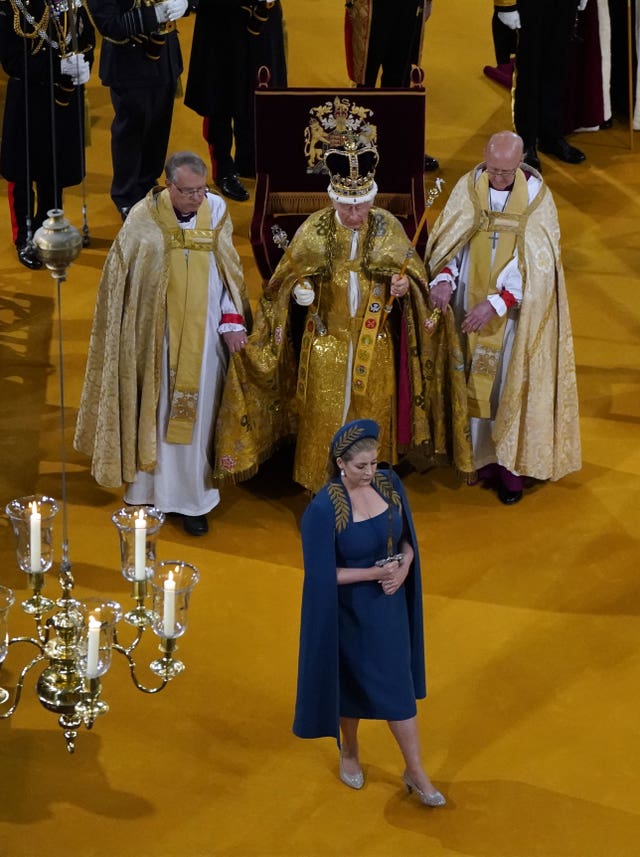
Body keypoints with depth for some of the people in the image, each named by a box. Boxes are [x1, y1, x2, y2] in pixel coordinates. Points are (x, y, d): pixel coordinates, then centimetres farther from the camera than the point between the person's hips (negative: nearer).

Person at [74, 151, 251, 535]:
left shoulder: (217, 210, -5)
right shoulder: (144, 217, -10)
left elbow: (229, 269, 2)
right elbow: (120, 275, -2)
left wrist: (233, 320, -5)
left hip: (203, 333, 1)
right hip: (156, 334, -1)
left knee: (194, 415, 7)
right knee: (155, 411, 6)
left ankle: (190, 498, 15)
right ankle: (152, 492, 17)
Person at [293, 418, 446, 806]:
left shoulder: (390, 484, -8)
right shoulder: (323, 509, -25)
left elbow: (407, 537, 4)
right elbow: (322, 574, -20)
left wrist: (404, 568, -15)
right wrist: (373, 573, -24)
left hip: (390, 604, 4)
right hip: (350, 610, -4)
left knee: (398, 684, 11)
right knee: (353, 682, 15)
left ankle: (416, 772, 23)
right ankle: (350, 752, 43)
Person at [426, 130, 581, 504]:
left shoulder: (537, 196, -14)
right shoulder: (469, 187, -7)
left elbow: (536, 263, -18)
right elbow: (448, 239, -4)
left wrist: (497, 303, -26)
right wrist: (444, 278, -24)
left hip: (517, 309, -2)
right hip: (472, 302, 2)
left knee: (512, 382, 3)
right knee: (477, 377, 9)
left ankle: (511, 464, 12)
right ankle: (483, 455, 21)